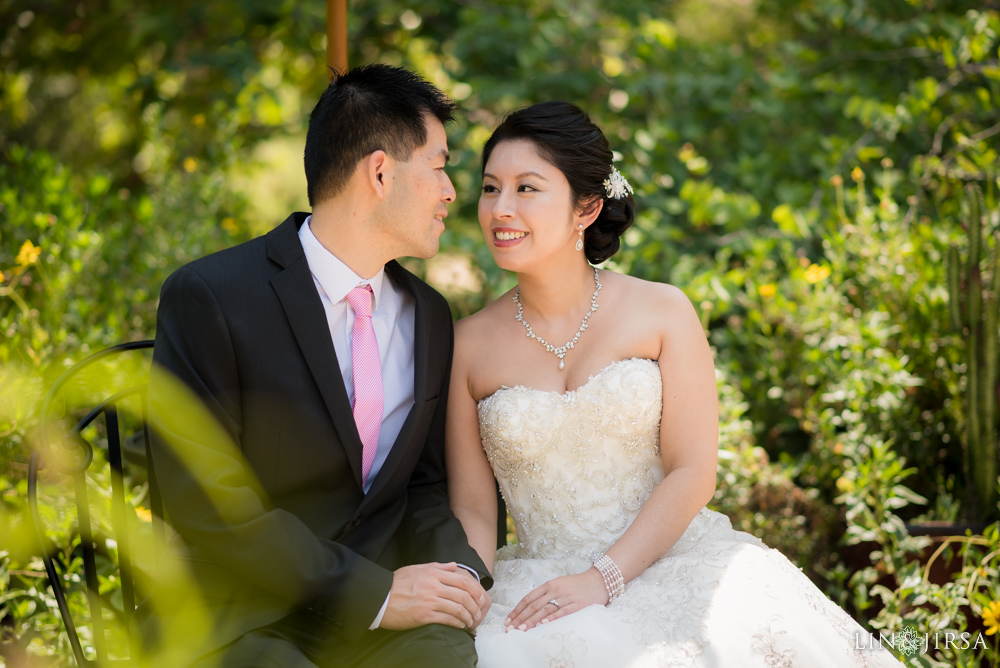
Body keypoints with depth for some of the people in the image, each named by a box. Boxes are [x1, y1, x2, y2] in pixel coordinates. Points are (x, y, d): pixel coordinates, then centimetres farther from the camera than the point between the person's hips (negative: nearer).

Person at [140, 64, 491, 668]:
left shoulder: (430, 317, 12)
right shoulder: (208, 298, -9)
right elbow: (208, 502, -15)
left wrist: (458, 568, -4)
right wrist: (375, 593, -17)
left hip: (382, 618, 5)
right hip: (239, 619, -4)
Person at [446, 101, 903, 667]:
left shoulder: (663, 312, 0)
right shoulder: (468, 344, 4)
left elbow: (693, 474, -3)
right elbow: (472, 508, 4)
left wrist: (604, 579, -14)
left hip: (674, 566, -1)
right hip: (541, 587, 1)